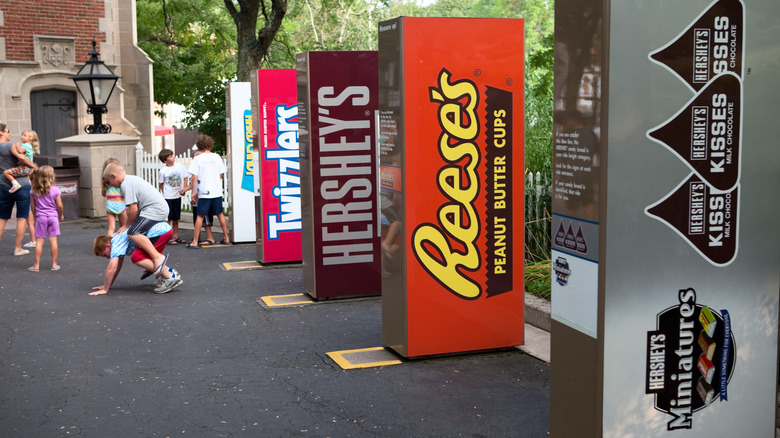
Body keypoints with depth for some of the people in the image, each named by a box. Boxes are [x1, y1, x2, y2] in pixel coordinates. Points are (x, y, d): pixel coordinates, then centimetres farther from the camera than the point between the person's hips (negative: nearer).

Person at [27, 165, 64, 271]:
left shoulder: (33, 191, -2)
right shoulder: (55, 190, -8)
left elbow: (32, 206, 4)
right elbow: (59, 205, -6)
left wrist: (35, 216, 18)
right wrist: (61, 215, 11)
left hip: (40, 217, 1)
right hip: (53, 216, -1)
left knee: (39, 241, 4)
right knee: (53, 240, 3)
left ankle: (36, 265, 6)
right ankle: (54, 264, 8)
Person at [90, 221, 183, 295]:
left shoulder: (116, 243, -8)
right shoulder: (118, 237, 21)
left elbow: (112, 268, -15)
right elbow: (118, 266, 29)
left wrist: (105, 289, -7)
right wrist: (108, 285, 28)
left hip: (160, 231, -11)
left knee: (136, 258, -14)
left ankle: (170, 277, -17)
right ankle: (168, 271, 14)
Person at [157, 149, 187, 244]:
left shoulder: (180, 166, -2)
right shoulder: (163, 171, -10)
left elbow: (185, 178, 9)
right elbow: (161, 184, 2)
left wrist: (183, 189, 0)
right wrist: (165, 193, -3)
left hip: (177, 196, 4)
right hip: (168, 197, -4)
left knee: (176, 218, 13)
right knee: (168, 218, -1)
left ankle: (176, 236, 21)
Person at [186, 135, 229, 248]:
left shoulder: (197, 159, -6)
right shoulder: (217, 157, 3)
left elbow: (194, 177, -9)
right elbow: (221, 175, 8)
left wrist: (194, 192, -2)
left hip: (204, 192, -3)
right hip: (217, 191, 3)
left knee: (200, 216, 1)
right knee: (220, 214, 13)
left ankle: (195, 241, 2)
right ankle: (226, 238, 18)